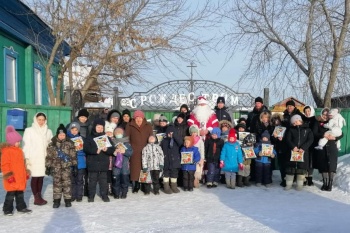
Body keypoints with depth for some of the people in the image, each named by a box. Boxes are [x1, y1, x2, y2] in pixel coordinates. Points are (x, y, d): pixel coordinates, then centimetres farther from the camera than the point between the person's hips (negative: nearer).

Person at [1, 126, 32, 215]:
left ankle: (21, 207, 25)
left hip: (20, 177, 8)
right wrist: (8, 175, -19)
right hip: (12, 178, -8)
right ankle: (7, 209, 11)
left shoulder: (19, 150, 12)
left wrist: (26, 172, 21)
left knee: (20, 193, 15)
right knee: (10, 194, 0)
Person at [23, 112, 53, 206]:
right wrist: (27, 158, -8)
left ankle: (39, 196, 18)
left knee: (41, 177, 7)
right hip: (34, 158, -3)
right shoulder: (29, 130, 1)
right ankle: (36, 198, 3)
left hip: (44, 158, 3)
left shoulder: (48, 131, 10)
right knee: (35, 177, -4)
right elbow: (26, 145, -2)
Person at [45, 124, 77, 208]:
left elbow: (73, 156, 3)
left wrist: (75, 166, 1)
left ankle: (68, 200, 11)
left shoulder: (70, 143, 2)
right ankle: (56, 200, 14)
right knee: (56, 183, 5)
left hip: (67, 167, -1)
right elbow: (49, 156, 5)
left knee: (67, 183, 1)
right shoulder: (52, 144, 3)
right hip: (56, 167, 1)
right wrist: (48, 167, 2)